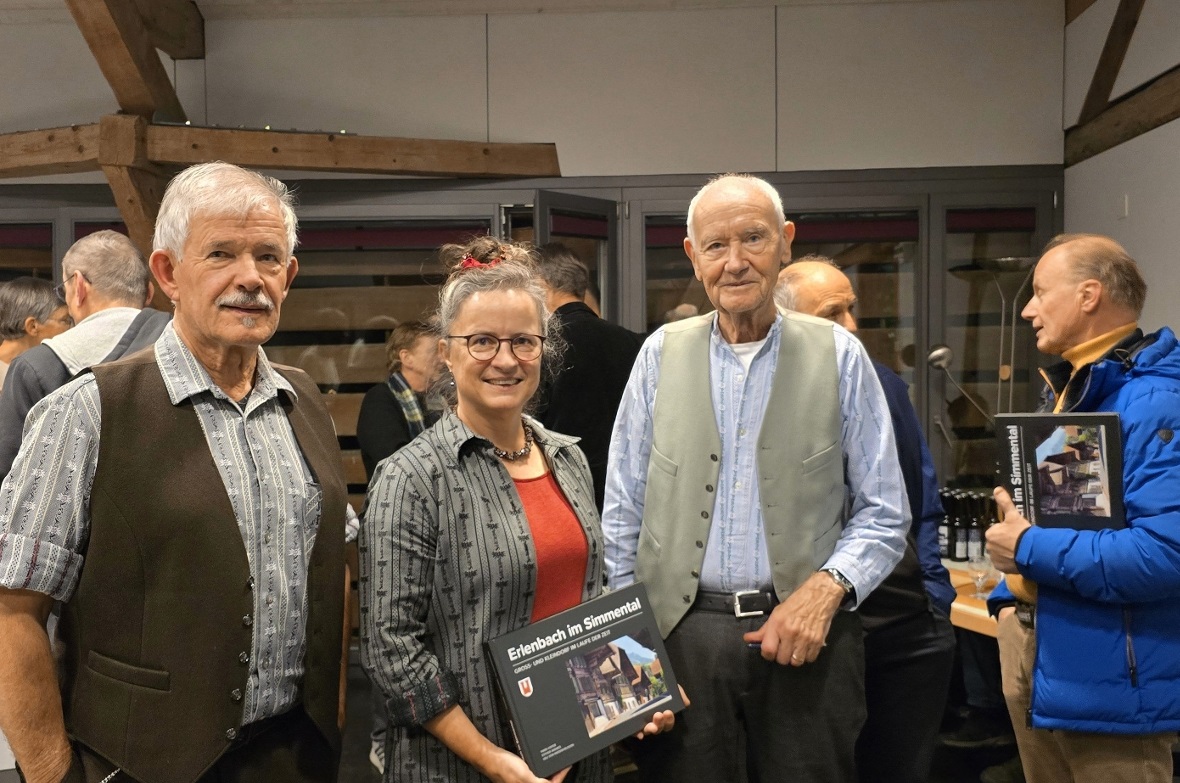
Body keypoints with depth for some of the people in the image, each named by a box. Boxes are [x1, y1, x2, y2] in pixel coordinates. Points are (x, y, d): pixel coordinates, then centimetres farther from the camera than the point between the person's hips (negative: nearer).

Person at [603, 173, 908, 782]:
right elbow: (622, 515, 6)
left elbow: (883, 516, 2)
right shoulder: (661, 354, 3)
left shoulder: (839, 356, -1)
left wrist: (825, 588, -13)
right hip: (680, 633, 1)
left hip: (804, 637, 0)